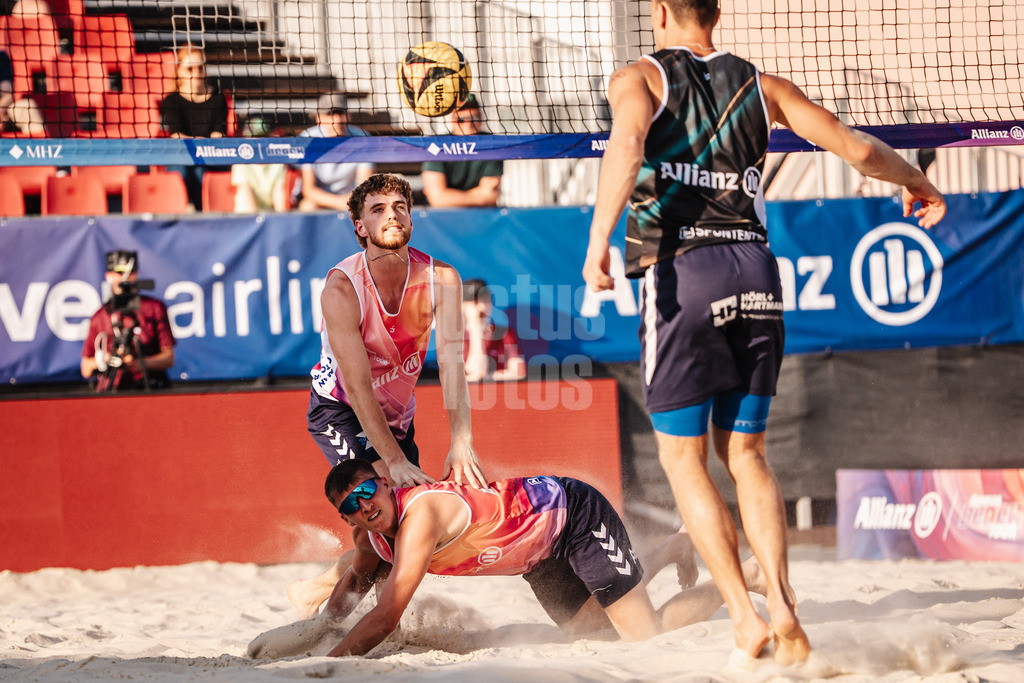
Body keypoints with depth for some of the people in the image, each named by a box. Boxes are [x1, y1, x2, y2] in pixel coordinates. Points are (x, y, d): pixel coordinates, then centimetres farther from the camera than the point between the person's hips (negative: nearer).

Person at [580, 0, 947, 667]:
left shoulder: (640, 78, 4)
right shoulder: (761, 86, 15)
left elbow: (627, 143, -19)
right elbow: (858, 148, 12)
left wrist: (599, 238, -23)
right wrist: (920, 184, 30)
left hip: (681, 271, -4)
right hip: (755, 268, 4)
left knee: (683, 456, 7)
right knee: (745, 451, 14)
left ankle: (746, 617, -3)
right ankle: (782, 600, -5)